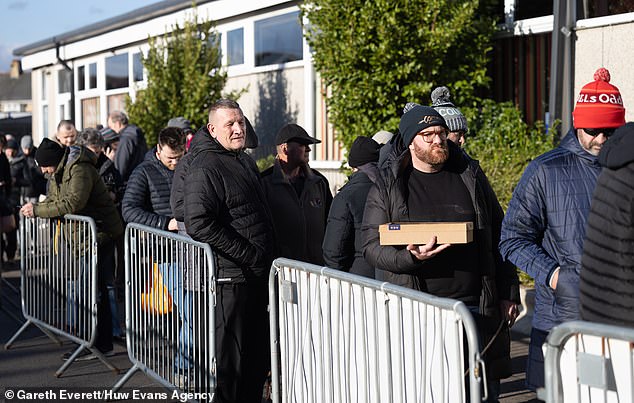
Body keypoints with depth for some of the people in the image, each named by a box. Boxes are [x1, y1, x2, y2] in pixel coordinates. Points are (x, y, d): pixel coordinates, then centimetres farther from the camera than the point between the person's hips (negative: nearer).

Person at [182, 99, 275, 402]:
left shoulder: (246, 161, 16)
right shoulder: (204, 168, -13)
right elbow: (198, 224, -24)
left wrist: (266, 257, 15)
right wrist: (248, 255, -21)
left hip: (257, 275, 9)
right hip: (229, 277, -9)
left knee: (258, 354, 16)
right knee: (228, 355, -2)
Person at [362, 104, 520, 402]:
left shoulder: (470, 175, 11)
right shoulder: (387, 186, 3)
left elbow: (498, 237, 14)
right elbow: (371, 246, -1)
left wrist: (508, 294, 10)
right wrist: (411, 258, -20)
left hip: (476, 308, 2)